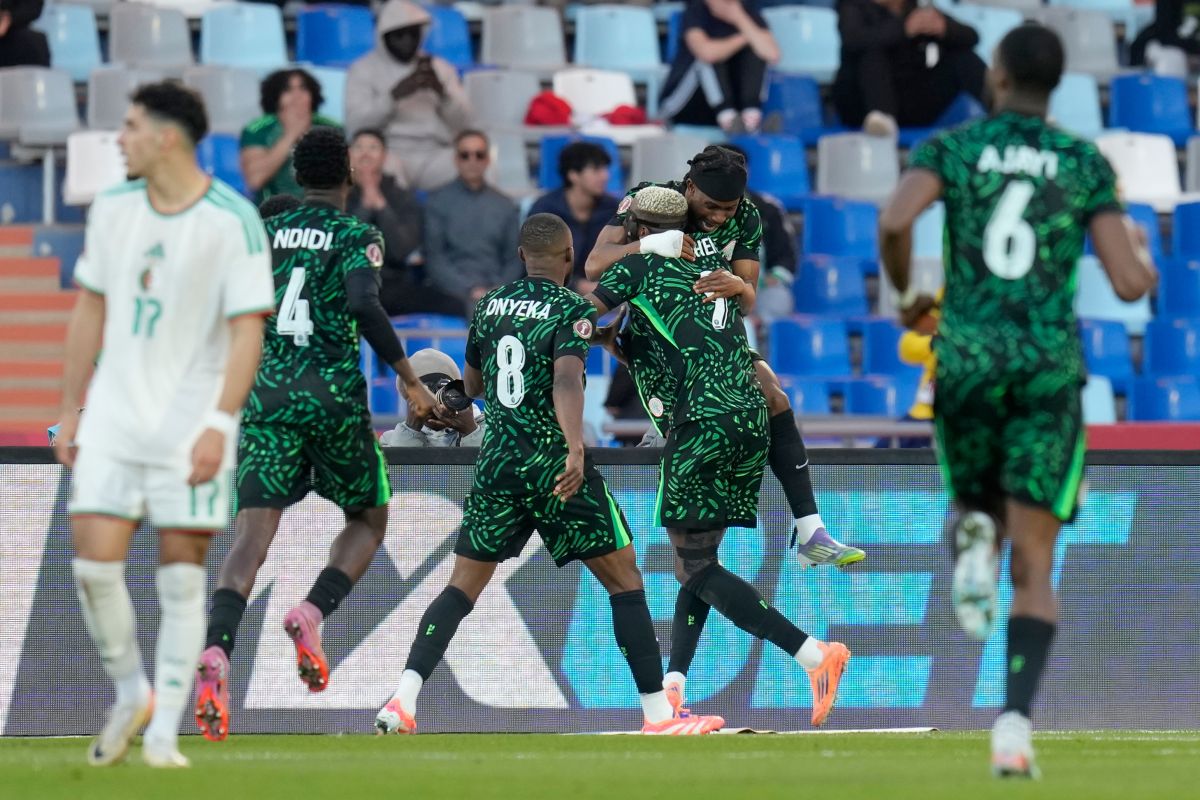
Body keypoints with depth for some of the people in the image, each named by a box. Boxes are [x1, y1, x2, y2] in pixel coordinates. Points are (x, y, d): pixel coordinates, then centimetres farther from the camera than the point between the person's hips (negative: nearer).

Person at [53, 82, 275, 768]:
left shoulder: (233, 221, -10)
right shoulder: (113, 209, 6)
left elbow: (248, 329, -12)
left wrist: (218, 424, -20)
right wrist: (70, 409, 14)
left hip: (192, 427, -4)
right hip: (113, 421, 4)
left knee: (182, 578, -1)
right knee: (94, 563, -6)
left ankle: (163, 734, 6)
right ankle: (131, 695, 17)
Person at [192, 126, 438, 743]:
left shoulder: (263, 234, 12)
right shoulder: (356, 238, -1)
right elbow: (364, 303, -19)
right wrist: (409, 378, -14)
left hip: (267, 394, 3)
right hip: (334, 397, -3)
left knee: (252, 533, -7)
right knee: (367, 520, 19)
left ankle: (216, 652, -30)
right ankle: (312, 613, -7)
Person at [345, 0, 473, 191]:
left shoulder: (440, 68, 19)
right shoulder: (363, 70, 10)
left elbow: (463, 123, 11)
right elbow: (355, 123, -4)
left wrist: (441, 91, -8)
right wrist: (396, 94, -15)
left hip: (435, 155, 3)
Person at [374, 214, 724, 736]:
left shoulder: (489, 305, 11)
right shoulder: (571, 309, -7)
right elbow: (566, 380, -24)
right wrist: (575, 447, -36)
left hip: (496, 460, 5)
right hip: (553, 462, -5)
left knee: (463, 586, 8)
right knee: (624, 579, 4)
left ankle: (403, 699, -10)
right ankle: (658, 713, 0)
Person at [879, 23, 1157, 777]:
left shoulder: (953, 147, 5)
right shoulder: (1088, 164, 5)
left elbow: (895, 221, -15)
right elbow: (1130, 284, -2)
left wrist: (906, 294, 5)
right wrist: (1142, 253, 22)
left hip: (968, 357, 1)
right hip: (1050, 366, -1)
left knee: (981, 507, 28)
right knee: (1034, 571, 1)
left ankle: (975, 537, -12)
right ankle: (1015, 720, -21)